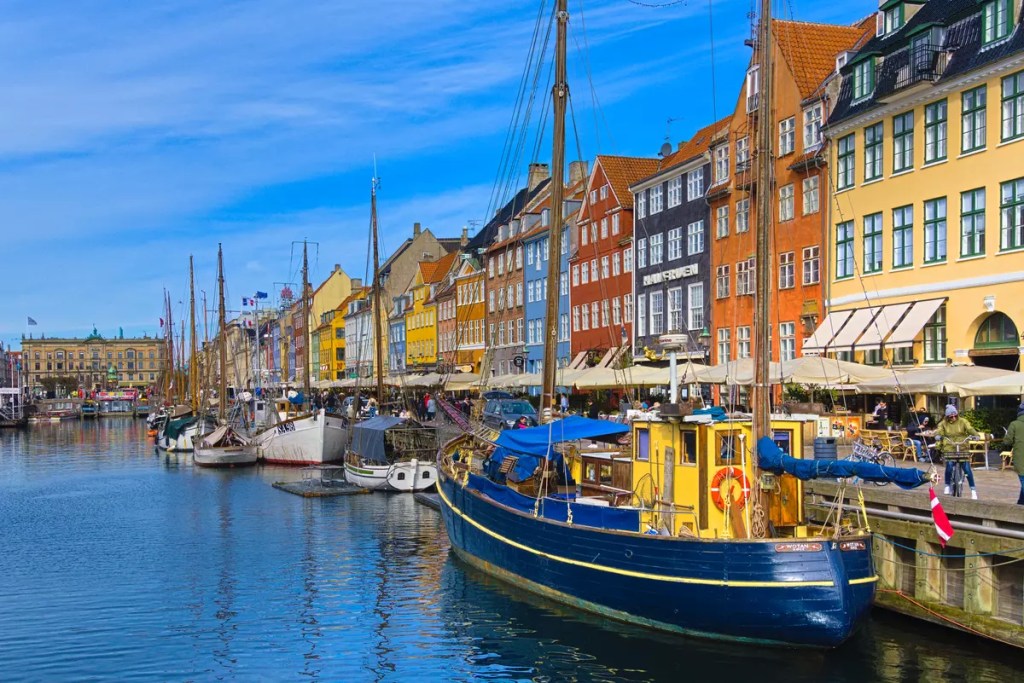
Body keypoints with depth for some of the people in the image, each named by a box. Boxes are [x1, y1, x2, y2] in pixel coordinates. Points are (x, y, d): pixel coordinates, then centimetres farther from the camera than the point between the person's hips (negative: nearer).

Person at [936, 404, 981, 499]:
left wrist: (976, 434, -30)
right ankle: (947, 486, 3)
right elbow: (939, 430, -10)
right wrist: (938, 435, -33)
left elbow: (970, 429, -10)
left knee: (967, 468, -6)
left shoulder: (962, 422, 3)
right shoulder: (944, 423, 5)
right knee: (949, 465, -19)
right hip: (949, 448, 0)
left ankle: (973, 490, 5)